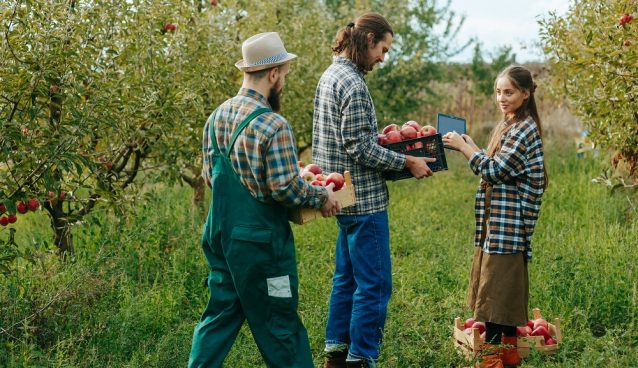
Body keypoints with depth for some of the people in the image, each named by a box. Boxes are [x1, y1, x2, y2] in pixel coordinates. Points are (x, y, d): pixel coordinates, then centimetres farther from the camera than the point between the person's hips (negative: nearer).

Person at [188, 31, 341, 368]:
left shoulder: (216, 117, 5)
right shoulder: (273, 125, -20)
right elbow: (286, 188, -21)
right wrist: (322, 198, -4)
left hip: (220, 234, 7)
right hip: (259, 240, -7)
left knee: (220, 315, 16)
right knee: (279, 326, 6)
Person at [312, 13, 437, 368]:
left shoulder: (331, 74, 12)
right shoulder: (353, 83, -18)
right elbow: (360, 149, -21)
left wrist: (381, 136, 17)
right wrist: (407, 162, -14)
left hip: (345, 195, 10)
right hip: (363, 197, -10)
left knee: (347, 278, 18)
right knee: (374, 284, -3)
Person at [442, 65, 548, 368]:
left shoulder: (525, 129, -13)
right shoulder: (508, 126, 16)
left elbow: (494, 171, -18)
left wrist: (463, 147, -12)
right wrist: (471, 147, 10)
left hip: (507, 221, -10)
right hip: (498, 218, 10)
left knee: (496, 288, -9)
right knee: (506, 287, 13)